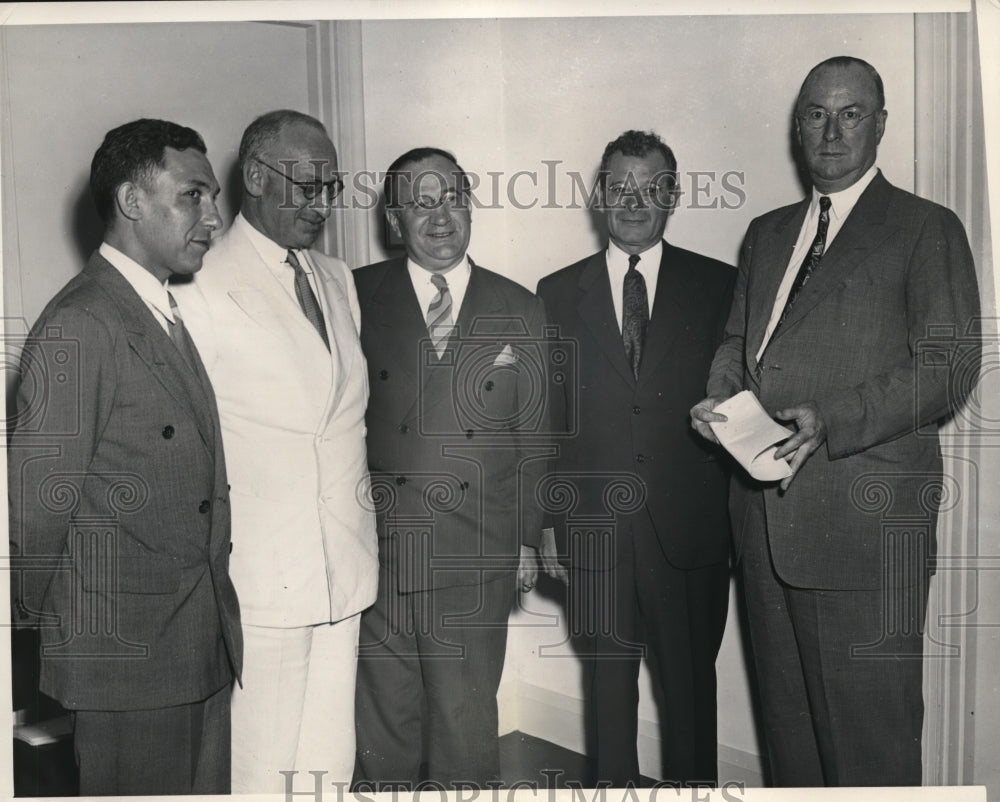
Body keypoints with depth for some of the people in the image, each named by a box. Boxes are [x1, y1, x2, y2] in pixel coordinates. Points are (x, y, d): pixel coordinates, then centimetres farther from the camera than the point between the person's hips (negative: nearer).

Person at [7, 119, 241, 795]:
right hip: (127, 658, -8)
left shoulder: (175, 314, 12)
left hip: (204, 639, 8)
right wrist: (40, 617, -1)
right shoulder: (77, 328, -16)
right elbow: (38, 503, -13)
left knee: (208, 784, 17)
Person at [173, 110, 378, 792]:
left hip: (345, 572, 6)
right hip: (260, 578, -6)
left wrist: (362, 521, 13)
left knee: (332, 762, 14)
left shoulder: (338, 279, 13)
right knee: (259, 768, 5)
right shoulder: (202, 289, -11)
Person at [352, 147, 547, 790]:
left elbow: (534, 436, 8)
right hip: (379, 549, 0)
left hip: (477, 560, 1)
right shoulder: (357, 297, 2)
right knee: (382, 716, 11)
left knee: (469, 719, 11)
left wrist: (528, 538, 7)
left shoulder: (520, 312, 6)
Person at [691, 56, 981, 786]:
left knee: (870, 729, 1)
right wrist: (723, 398, 0)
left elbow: (948, 367, -9)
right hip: (765, 510, 6)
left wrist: (831, 421, -22)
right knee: (785, 714, 17)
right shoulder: (767, 233, 19)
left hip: (867, 515, -6)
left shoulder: (927, 229, 0)